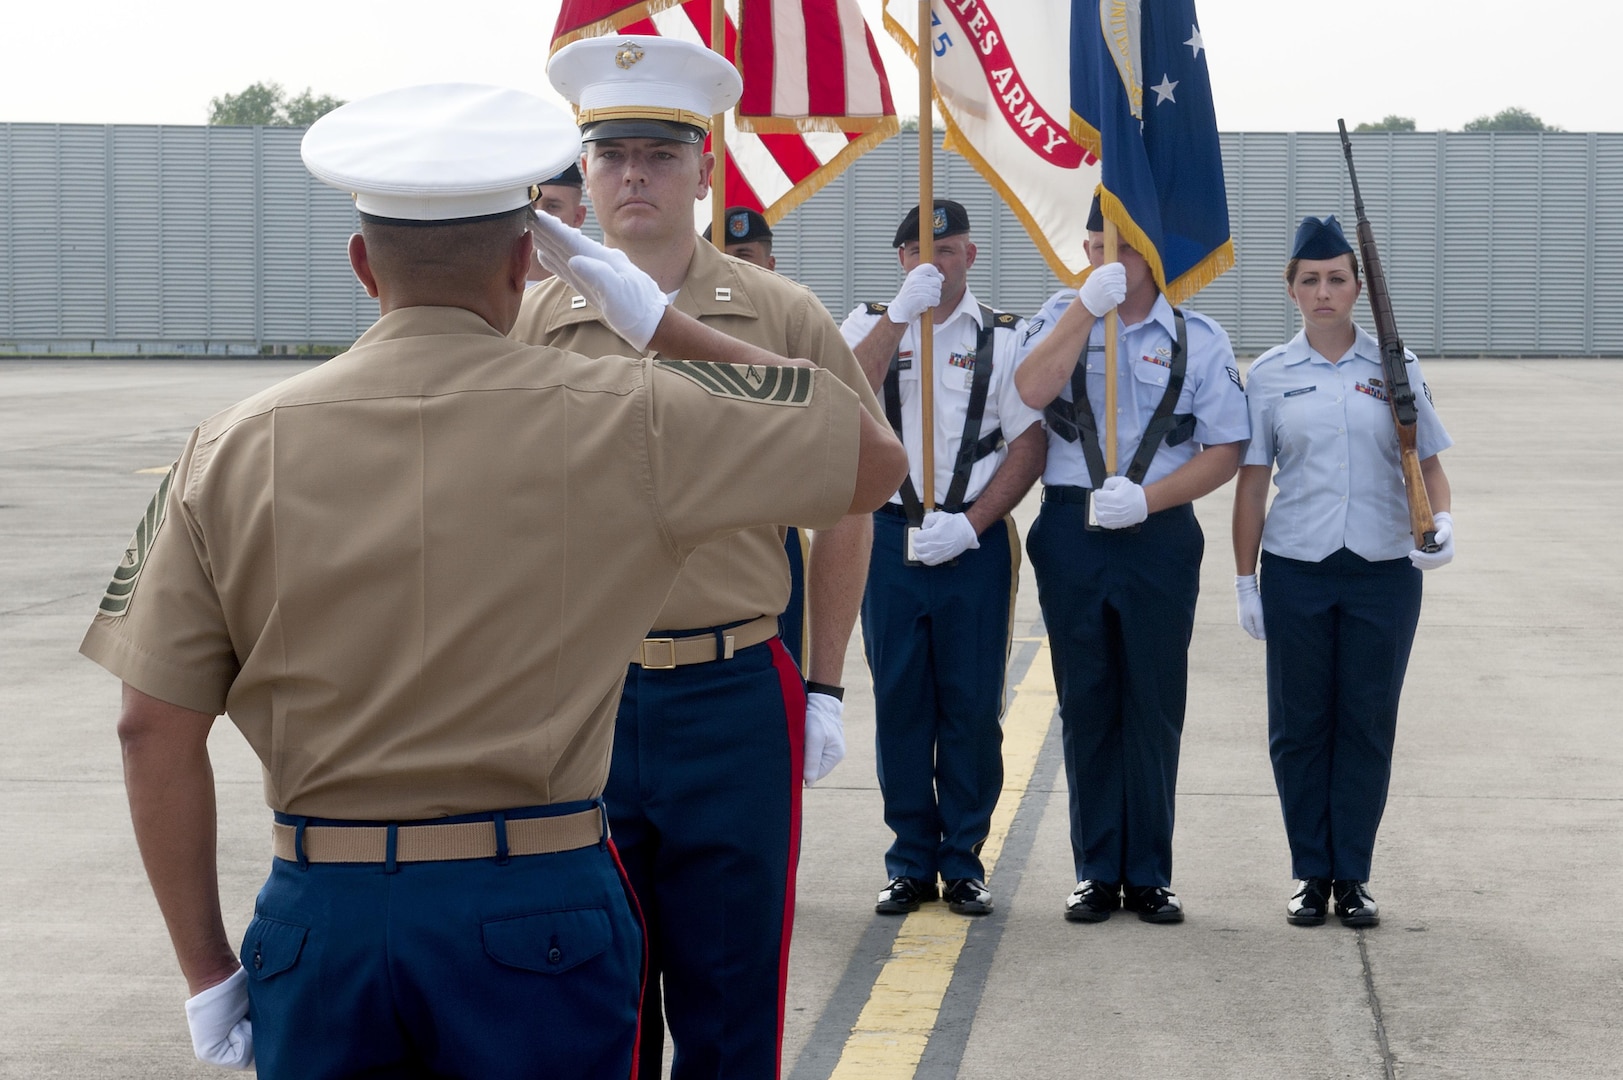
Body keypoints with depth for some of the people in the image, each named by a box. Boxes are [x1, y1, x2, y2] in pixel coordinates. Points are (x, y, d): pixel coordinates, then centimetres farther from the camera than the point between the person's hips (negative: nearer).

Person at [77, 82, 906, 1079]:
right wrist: (660, 321, 10)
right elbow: (876, 459, 5)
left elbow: (156, 731, 0)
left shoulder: (235, 450, -2)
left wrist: (207, 969, 9)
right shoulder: (621, 422, -7)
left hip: (320, 916, 2)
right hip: (538, 909, -1)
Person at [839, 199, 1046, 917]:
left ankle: (964, 862, 11)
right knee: (899, 700, 5)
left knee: (973, 704, 2)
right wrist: (903, 311, -18)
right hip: (889, 535, 1)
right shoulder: (871, 324, 8)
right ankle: (911, 862, 13)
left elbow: (1030, 446, 0)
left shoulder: (1002, 338, 5)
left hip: (973, 541, -1)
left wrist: (969, 524, -10)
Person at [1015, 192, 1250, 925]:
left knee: (1154, 707, 3)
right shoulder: (1064, 316, 7)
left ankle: (1149, 876, 13)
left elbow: (1226, 449, 0)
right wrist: (1088, 303, -16)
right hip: (1072, 531, 1)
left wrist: (1147, 498, -12)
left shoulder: (1198, 338, 3)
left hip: (1159, 534, -1)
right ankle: (1096, 872, 15)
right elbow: (1032, 390, -12)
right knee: (1086, 706, 7)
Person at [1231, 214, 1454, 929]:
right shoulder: (1269, 376, 4)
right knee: (1299, 724, 3)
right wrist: (1244, 580, 3)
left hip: (1384, 573, 0)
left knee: (1368, 723, 4)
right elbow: (1251, 481, 5)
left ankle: (1353, 875, 14)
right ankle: (1312, 874, 14)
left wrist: (1442, 522, -12)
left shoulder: (1394, 369, 5)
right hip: (1296, 572, 0)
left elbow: (1428, 462, 8)